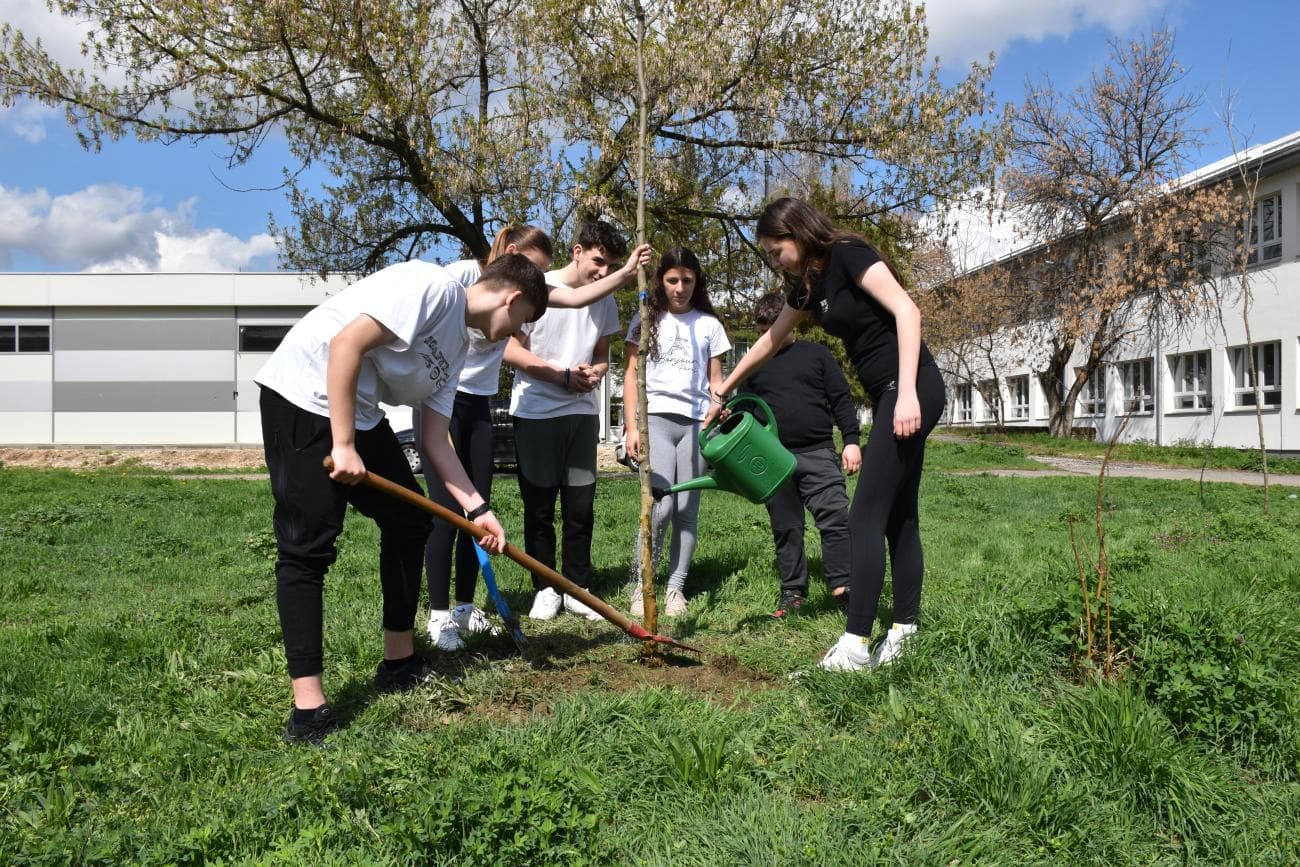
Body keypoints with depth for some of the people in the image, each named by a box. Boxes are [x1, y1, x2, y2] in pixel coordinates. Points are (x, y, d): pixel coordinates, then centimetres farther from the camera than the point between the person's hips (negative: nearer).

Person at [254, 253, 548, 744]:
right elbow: (345, 343, -23)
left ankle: (399, 662, 23)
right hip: (304, 394, -10)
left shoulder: (457, 344, 13)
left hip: (359, 412, 10)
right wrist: (343, 446, -22)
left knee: (409, 522, 11)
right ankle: (308, 710, -9)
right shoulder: (433, 286, -14)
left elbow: (435, 439, 11)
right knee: (308, 546, -11)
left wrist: (476, 508, 5)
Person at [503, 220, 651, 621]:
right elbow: (511, 350, -10)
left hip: (582, 412, 4)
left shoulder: (606, 301, 7)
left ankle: (577, 589, 17)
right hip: (535, 412, -4)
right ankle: (545, 590, 15)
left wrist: (596, 372, -7)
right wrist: (564, 375, -15)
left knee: (581, 506, 5)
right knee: (539, 506, 3)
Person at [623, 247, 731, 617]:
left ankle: (676, 587, 9)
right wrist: (631, 426, -3)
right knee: (661, 505, -14)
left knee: (687, 508, 0)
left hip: (696, 421, 2)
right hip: (655, 418, -2)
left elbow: (715, 381, 15)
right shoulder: (647, 320, 9)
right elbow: (631, 375, 7)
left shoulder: (708, 324, 13)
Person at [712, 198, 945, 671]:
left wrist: (907, 394, -26)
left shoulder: (847, 255, -10)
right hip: (887, 394, 9)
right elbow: (769, 342, 28)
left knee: (865, 516, -10)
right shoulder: (809, 282, 16)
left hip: (910, 389, -9)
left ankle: (856, 644, -6)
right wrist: (722, 392, 36)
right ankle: (904, 632, 16)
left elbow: (906, 310, -19)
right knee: (897, 515, 9)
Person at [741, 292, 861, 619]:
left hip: (818, 453, -2)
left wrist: (851, 441, -3)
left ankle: (842, 585, -7)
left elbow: (841, 400, 5)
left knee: (835, 516, -12)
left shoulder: (816, 355, 7)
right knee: (786, 527, 7)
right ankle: (793, 592, 15)